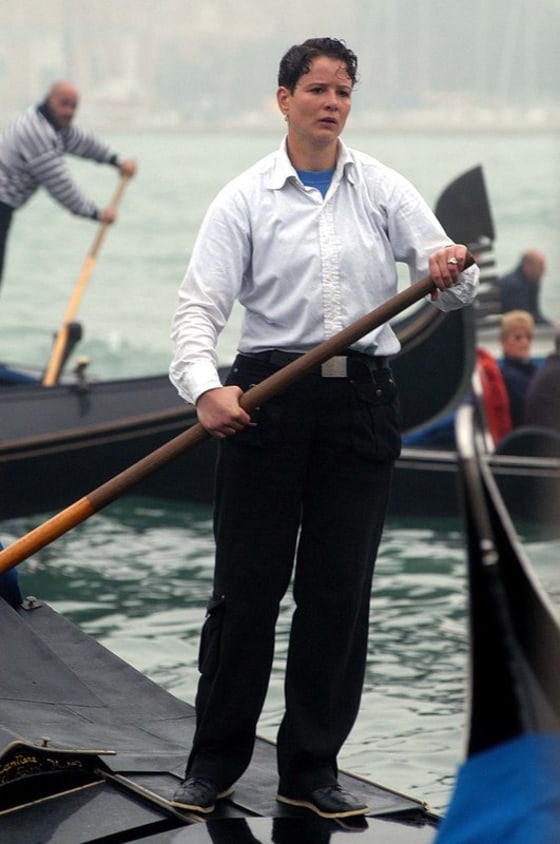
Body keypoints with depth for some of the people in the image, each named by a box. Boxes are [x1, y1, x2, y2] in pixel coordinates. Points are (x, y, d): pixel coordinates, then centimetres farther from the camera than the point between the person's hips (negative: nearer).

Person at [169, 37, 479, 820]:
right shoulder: (245, 199, 1)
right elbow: (199, 306, -6)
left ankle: (312, 769, 16)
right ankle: (215, 761, 15)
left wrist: (452, 271, -24)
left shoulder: (384, 189, 6)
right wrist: (204, 386, -25)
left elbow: (454, 286, 0)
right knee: (246, 585, 2)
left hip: (361, 401, 2)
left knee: (340, 591, 5)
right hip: (269, 399, -2)